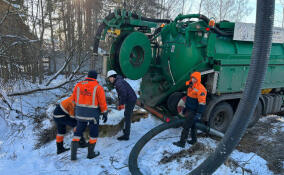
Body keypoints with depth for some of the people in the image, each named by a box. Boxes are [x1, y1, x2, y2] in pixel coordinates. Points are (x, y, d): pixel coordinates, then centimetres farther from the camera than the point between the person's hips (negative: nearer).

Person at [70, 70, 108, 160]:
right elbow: (102, 102, -8)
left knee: (78, 132, 15)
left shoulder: (78, 85, 3)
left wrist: (76, 110, 23)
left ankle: (73, 154, 12)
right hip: (93, 114, -3)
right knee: (93, 133, 13)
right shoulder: (98, 87, -9)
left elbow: (74, 99, 10)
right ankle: (91, 153, 24)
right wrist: (105, 114, 2)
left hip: (80, 113, 4)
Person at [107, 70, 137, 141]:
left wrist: (121, 104, -17)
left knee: (127, 117, -7)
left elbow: (123, 93, -27)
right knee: (127, 115, 24)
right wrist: (119, 104, 16)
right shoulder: (119, 82, 17)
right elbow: (120, 95, 20)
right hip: (132, 99, 10)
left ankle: (126, 135, -2)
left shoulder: (118, 82, -15)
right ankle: (126, 129, 42)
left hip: (130, 100, -10)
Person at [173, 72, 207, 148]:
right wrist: (185, 108, 24)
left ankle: (182, 143, 5)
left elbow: (202, 103, -24)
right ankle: (194, 140, 35)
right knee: (192, 125, 20)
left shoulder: (200, 89, -22)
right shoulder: (191, 86, 9)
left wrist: (198, 114, -25)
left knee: (186, 126, -5)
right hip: (189, 110, 9)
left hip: (194, 112, -9)